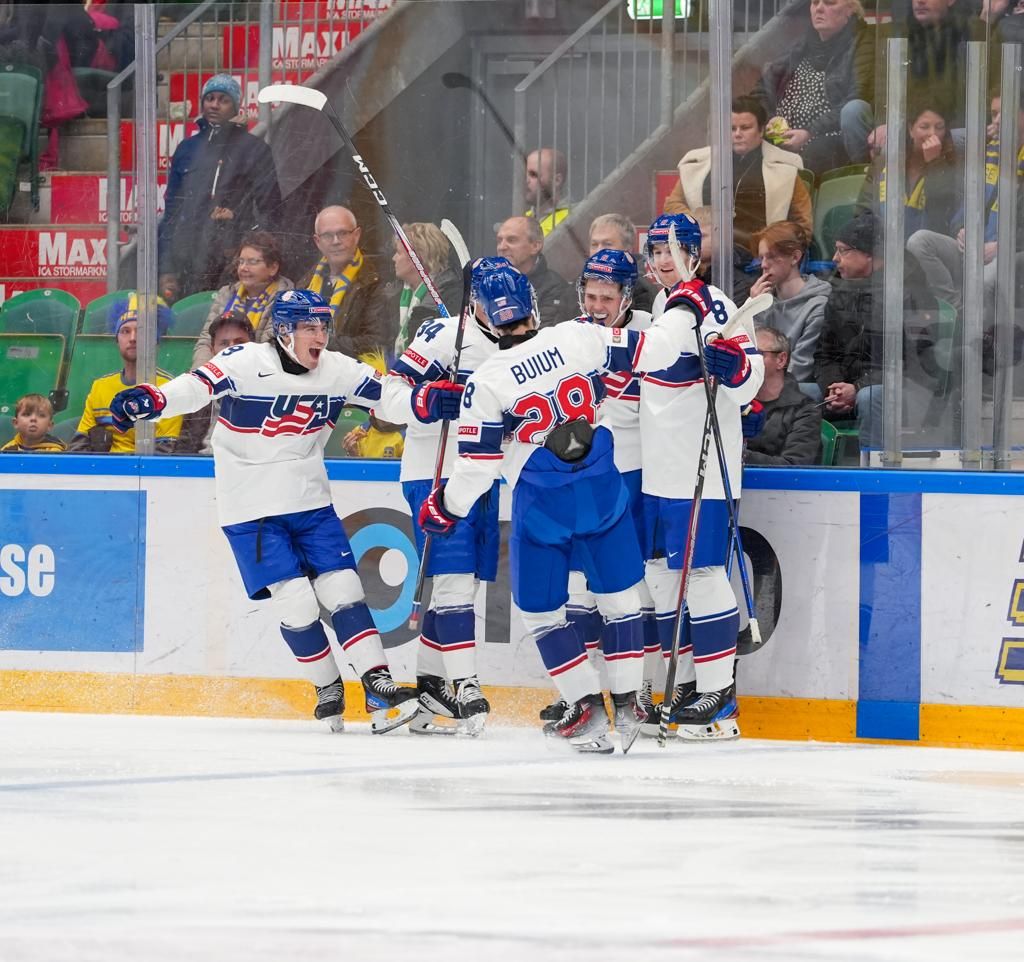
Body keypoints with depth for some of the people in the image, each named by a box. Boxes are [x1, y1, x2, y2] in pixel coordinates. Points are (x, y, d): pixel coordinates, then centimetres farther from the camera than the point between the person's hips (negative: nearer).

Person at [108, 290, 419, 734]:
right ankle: (328, 690, 10)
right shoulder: (244, 364, -16)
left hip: (311, 503, 4)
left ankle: (379, 689, -1)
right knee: (296, 602, -8)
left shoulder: (337, 371, 0)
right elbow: (194, 388, -28)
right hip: (252, 511, -4)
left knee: (343, 591, -2)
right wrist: (150, 400, -45)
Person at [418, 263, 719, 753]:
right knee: (618, 595, 15)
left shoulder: (486, 382, -10)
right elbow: (652, 349, -1)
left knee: (540, 609, 12)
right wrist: (685, 307, 16)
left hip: (541, 505, -3)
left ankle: (587, 706, 2)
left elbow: (477, 465, -7)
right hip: (603, 490, 3)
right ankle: (627, 705, 13)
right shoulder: (580, 339, -6)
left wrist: (446, 508, 9)